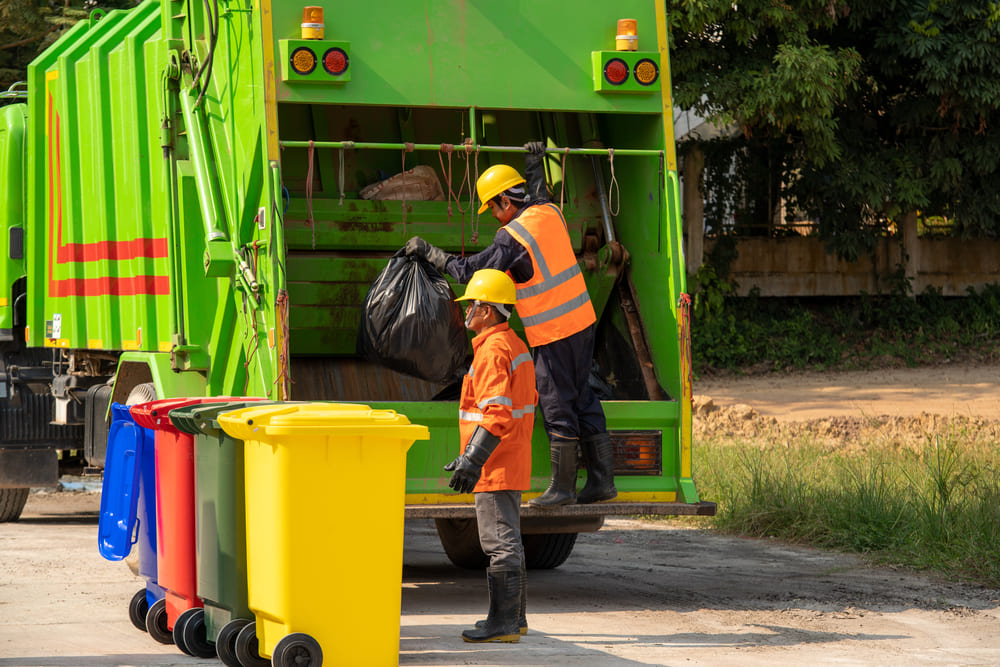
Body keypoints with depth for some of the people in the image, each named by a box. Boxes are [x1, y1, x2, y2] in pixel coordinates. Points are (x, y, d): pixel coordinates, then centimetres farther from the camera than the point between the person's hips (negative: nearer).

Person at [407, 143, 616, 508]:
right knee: (582, 399, 13)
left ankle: (562, 487, 3)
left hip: (553, 334, -8)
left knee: (557, 406, -2)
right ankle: (602, 480, 15)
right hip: (582, 320, 8)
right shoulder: (550, 213, 7)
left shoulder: (512, 235, -16)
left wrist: (429, 252, -1)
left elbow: (470, 271, -11)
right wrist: (535, 164, 46)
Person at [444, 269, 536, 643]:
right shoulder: (516, 345, 15)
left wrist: (472, 460, -28)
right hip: (513, 463, 11)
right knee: (507, 540, 16)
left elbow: (497, 413, -26)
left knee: (500, 541, -8)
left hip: (495, 468, -11)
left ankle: (503, 622, -7)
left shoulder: (492, 351, -17)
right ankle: (515, 617, 21)